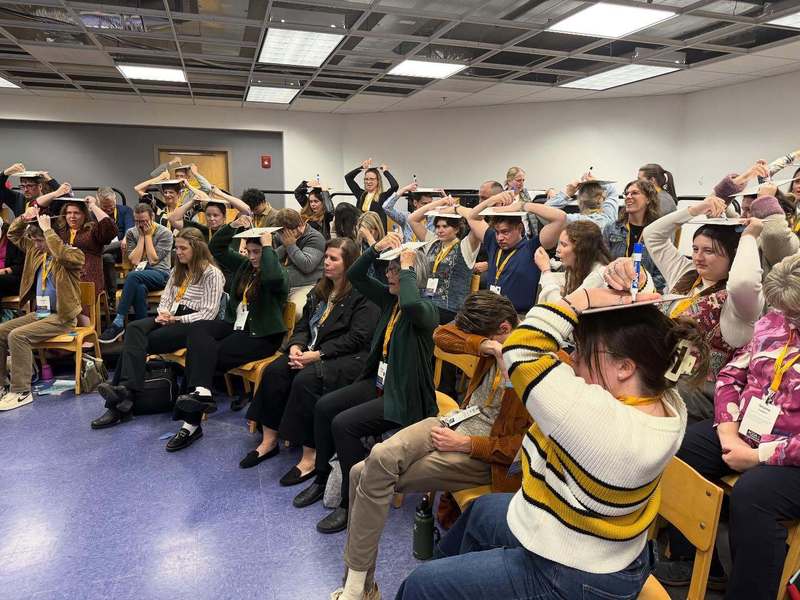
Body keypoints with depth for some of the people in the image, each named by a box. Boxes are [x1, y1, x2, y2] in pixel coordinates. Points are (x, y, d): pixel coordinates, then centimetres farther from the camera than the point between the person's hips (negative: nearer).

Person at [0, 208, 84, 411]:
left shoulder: (73, 254, -13)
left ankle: (21, 392, -16)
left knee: (18, 336, -24)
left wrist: (47, 229, -28)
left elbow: (62, 255, -37)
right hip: (39, 313, 8)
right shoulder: (36, 250, 11)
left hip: (61, 317, -8)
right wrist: (25, 218, 0)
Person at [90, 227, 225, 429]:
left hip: (192, 323, -7)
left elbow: (209, 313, -11)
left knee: (136, 342, -24)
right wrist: (164, 313, -3)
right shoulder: (177, 270, 22)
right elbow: (165, 298, 20)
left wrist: (176, 319, -15)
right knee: (134, 328, -25)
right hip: (170, 318, 7)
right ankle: (126, 392, -35)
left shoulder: (212, 273, -5)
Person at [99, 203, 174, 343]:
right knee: (139, 288, -36)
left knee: (133, 276, -35)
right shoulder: (131, 233, 12)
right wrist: (142, 236, 0)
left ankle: (118, 323, -33)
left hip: (160, 274, -3)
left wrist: (148, 235, -4)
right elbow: (134, 260, 0)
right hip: (140, 274, 3)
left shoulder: (165, 233, 0)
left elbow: (153, 260, -8)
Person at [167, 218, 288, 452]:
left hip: (261, 336, -7)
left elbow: (272, 278, -36)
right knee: (198, 328, -21)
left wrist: (268, 246, -23)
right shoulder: (245, 265, 13)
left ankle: (191, 422, -17)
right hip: (235, 325, 7)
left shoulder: (281, 274, -9)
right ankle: (200, 391, -35)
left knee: (208, 354, -22)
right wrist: (235, 225, -1)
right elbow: (216, 248, 13)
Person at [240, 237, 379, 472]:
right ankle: (269, 440, -5)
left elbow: (357, 338, -15)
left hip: (348, 357, -7)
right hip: (313, 351, 7)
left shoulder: (363, 296, -7)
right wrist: (296, 345, -4)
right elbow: (303, 324, 18)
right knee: (274, 371, -16)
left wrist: (319, 354, -20)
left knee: (306, 379, -32)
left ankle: (310, 456, -22)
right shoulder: (320, 290, 18)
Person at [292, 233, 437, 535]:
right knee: (324, 406, -1)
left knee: (344, 424, -21)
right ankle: (322, 478, 20)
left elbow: (411, 304, -43)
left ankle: (352, 503, -3)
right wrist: (376, 249, -7)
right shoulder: (389, 298, 6)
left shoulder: (426, 308, -17)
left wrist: (407, 267, -28)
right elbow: (354, 275, 8)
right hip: (380, 382, 8)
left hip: (405, 396, -8)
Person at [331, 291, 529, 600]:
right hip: (455, 421, 7)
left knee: (372, 478, -15)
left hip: (486, 454, -7)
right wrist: (487, 346, -21)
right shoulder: (495, 340, 5)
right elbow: (442, 335, -5)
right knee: (378, 459, -17)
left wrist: (465, 444, -18)